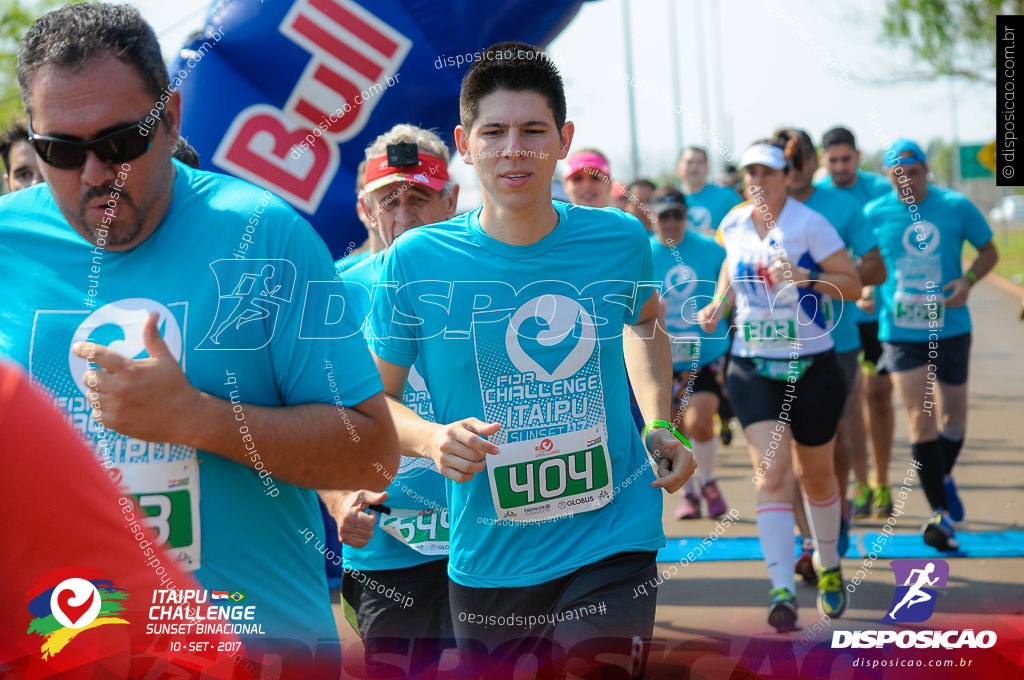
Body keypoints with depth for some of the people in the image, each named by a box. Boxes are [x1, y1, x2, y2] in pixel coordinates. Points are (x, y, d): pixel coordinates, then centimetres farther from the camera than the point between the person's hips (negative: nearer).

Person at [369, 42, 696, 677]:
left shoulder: (620, 240, -2)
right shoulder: (415, 262, -8)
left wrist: (660, 424, 8)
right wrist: (431, 439, -18)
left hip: (611, 545, 0)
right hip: (487, 560, 0)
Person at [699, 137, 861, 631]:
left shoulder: (810, 224, -9)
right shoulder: (733, 226, 4)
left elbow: (852, 284, -9)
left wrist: (806, 278, -25)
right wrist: (719, 304, 5)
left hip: (812, 366, -2)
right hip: (752, 366, 2)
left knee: (816, 476, 12)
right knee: (771, 471, -15)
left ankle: (829, 568, 38)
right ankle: (782, 591, -21)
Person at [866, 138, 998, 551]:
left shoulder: (956, 207, -3)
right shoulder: (874, 214, -3)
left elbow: (989, 251, 8)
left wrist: (968, 281, -10)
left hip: (950, 328, 1)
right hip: (900, 332, -1)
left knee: (953, 416, 11)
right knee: (920, 418, -9)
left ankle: (944, 477, 42)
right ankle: (940, 513, -2)